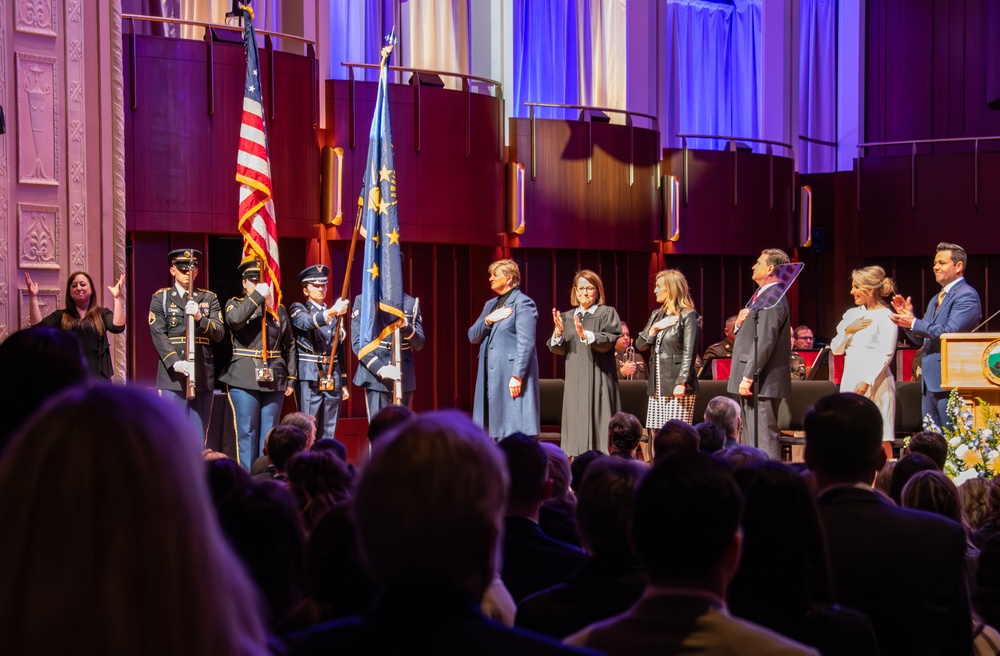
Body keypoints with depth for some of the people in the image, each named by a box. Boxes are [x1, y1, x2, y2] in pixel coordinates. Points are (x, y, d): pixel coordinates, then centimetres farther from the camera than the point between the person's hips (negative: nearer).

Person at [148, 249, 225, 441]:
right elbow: (158, 335, -4)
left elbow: (219, 333, 4)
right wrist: (176, 363, -18)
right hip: (172, 374, -3)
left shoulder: (209, 298, 15)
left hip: (203, 374, 3)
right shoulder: (161, 298, 8)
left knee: (199, 437, 4)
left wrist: (200, 318, -15)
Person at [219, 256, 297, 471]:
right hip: (244, 379, -3)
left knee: (270, 434, 6)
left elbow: (289, 346, 14)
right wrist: (258, 296, -17)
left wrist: (291, 378, 7)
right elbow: (235, 320, -20)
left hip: (274, 380, 3)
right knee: (247, 433, -1)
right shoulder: (235, 304, 5)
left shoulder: (279, 310, 13)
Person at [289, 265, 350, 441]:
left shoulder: (335, 315, 16)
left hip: (333, 378, 5)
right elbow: (308, 322, -23)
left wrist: (344, 383, 18)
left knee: (329, 433, 7)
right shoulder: (298, 309, 2)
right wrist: (332, 311, -41)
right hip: (310, 378, -5)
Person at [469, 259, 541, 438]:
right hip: (491, 375, 8)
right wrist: (487, 320, -4)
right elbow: (472, 336, 15)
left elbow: (526, 343, -14)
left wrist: (517, 376, -21)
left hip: (511, 376, -8)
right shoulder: (490, 304, 20)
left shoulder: (522, 303, -6)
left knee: (514, 431, -9)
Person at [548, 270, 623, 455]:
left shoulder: (607, 313, 2)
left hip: (598, 381, -4)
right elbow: (560, 350, 8)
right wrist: (559, 332, -12)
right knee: (577, 428, 1)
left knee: (598, 425, -9)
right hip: (575, 381, 4)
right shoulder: (567, 317, 15)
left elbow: (608, 342, -12)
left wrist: (585, 335, -27)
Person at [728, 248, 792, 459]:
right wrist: (739, 324, 1)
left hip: (762, 382, -11)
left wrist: (748, 377, -23)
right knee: (752, 442, 14)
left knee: (764, 439, -11)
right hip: (750, 380, 11)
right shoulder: (761, 295, 18)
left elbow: (765, 342, -22)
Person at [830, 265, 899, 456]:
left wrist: (866, 381, -20)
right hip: (850, 380, 7)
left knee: (880, 437, -6)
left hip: (874, 383, -7)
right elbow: (836, 349, 14)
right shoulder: (852, 314, 15)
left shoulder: (885, 316, -5)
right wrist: (848, 330, -4)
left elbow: (886, 354, -12)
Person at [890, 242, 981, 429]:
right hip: (930, 381, 9)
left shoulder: (966, 295, -9)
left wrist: (914, 323, -17)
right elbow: (921, 338, 20)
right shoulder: (935, 300, 20)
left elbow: (950, 332, -21)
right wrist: (908, 317, 4)